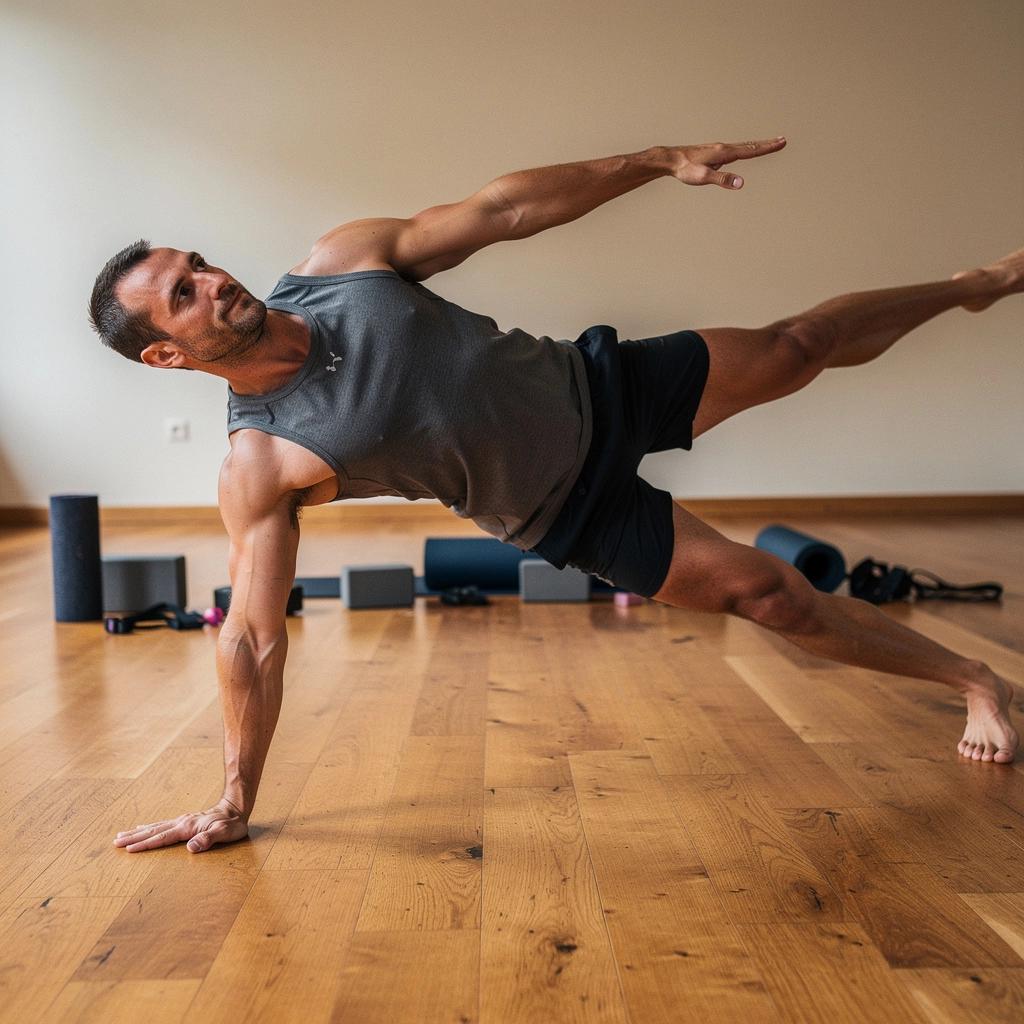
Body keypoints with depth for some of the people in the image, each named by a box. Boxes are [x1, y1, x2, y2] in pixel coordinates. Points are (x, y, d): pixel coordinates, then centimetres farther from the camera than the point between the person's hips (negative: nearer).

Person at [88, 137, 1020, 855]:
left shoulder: (343, 259, -13)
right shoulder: (259, 467, -21)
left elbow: (503, 209, -9)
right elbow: (252, 636, -18)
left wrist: (660, 161, -10)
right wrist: (234, 803, -16)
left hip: (598, 386, 4)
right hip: (573, 516, -3)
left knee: (801, 345, 12)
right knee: (767, 591, -3)